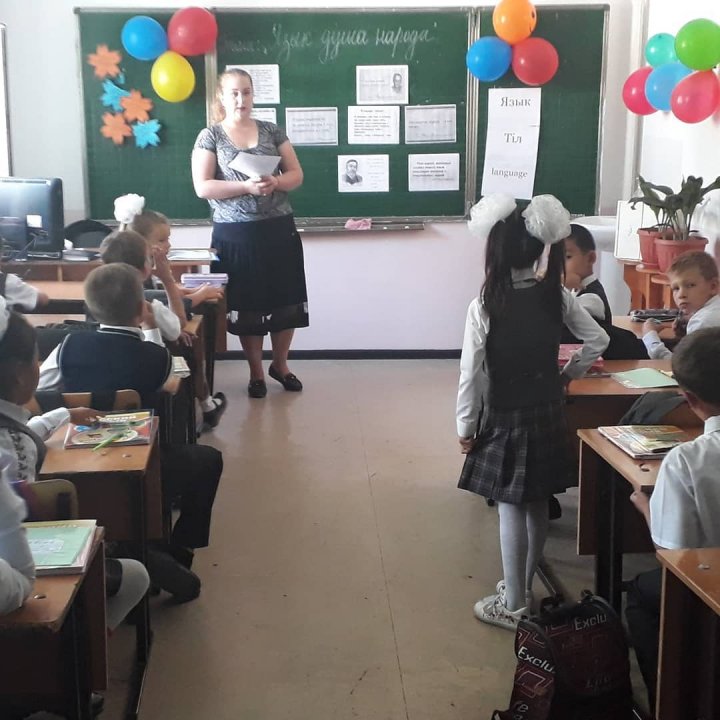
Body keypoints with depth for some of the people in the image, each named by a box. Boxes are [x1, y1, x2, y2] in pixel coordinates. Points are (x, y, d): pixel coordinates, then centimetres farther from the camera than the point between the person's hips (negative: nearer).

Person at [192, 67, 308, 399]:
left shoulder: (272, 131, 7)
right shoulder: (210, 137, -1)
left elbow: (296, 175, 7)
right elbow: (202, 187, -9)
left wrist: (275, 182, -16)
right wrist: (247, 186, -19)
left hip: (279, 229, 3)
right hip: (236, 235, -2)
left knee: (286, 301, 6)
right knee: (246, 304, 4)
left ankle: (280, 365, 27)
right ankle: (256, 372, 19)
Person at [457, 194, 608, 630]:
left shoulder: (484, 307, -17)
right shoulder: (558, 296, -6)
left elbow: (472, 374, -14)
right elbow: (598, 341, 2)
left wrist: (466, 427, -4)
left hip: (506, 418, -4)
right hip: (548, 413, 5)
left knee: (511, 510, 4)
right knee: (538, 505, 17)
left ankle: (513, 606, 15)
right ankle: (524, 587, 34)